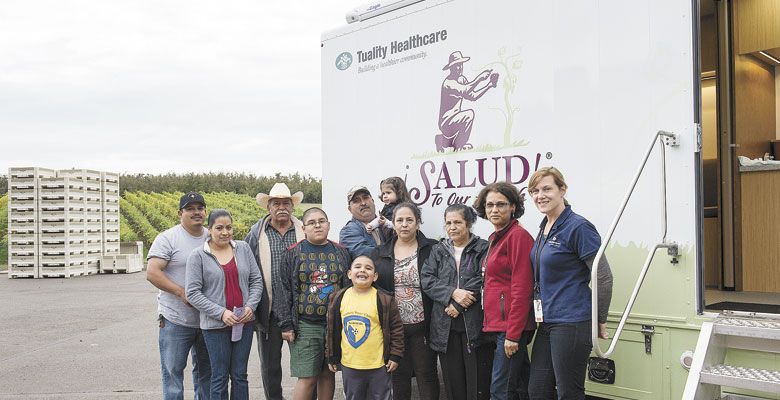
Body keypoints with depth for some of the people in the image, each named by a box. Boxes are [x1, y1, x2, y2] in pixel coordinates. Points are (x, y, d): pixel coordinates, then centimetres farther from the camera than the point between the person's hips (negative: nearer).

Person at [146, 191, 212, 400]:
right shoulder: (168, 238, -7)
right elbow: (152, 273, -15)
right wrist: (182, 293, -22)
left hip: (209, 318, 5)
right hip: (176, 320, -5)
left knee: (206, 371, 16)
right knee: (173, 371, 3)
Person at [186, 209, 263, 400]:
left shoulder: (243, 248, 4)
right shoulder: (198, 256, -5)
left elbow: (256, 280, 8)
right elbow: (193, 293, -9)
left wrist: (250, 306, -7)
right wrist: (221, 313, -15)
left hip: (244, 321, 3)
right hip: (215, 325, -3)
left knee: (240, 375, 13)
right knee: (220, 377, 7)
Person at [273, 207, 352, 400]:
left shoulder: (341, 252, 8)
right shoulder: (293, 253, 0)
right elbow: (284, 290, -1)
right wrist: (286, 324, -7)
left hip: (335, 324, 3)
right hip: (305, 326, -3)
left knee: (328, 374, 11)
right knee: (307, 378, -4)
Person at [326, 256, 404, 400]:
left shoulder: (384, 299, -10)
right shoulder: (338, 299, -1)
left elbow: (397, 327, -4)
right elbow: (332, 329, 7)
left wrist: (395, 355, -5)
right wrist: (332, 357, 9)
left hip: (379, 365, -3)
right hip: (349, 365, 3)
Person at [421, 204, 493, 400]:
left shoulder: (483, 249, 2)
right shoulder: (438, 251, 13)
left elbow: (483, 280, -9)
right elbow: (426, 279, 1)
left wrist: (458, 305, -14)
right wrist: (452, 293, -14)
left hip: (475, 324, -3)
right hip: (445, 327, 3)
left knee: (478, 381, 1)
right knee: (453, 381, 8)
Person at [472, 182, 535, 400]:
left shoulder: (518, 236, -12)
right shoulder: (496, 238, 16)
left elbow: (522, 289, -18)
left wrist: (513, 334, -19)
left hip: (511, 325, -9)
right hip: (498, 324, 9)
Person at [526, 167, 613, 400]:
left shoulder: (578, 227, -14)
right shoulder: (544, 228, 11)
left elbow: (604, 277, -13)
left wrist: (601, 322, -6)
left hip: (572, 323, -8)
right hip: (547, 321, 8)